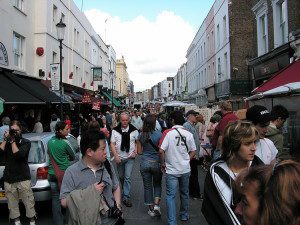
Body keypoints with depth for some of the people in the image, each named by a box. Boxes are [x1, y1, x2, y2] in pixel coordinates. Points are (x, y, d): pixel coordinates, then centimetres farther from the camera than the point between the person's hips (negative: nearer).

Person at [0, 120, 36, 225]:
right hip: (8, 179, 3)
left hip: (23, 178, -3)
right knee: (12, 204, 6)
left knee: (29, 202, -1)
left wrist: (12, 141, -8)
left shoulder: (26, 142, 3)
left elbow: (18, 154, -13)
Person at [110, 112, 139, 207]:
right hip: (119, 158, 1)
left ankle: (126, 197, 2)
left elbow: (137, 142, 6)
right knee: (121, 177, 16)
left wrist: (135, 152, -7)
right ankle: (124, 190, 41)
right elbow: (112, 144, -4)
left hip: (130, 158, -1)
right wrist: (116, 156, -13)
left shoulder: (134, 130, -3)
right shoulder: (115, 130, -4)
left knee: (127, 177, -6)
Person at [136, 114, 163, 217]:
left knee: (147, 186, 13)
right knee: (157, 184, 20)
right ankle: (156, 204, 5)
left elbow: (139, 152, 2)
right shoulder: (159, 134, -13)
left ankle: (151, 209, 23)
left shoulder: (141, 135, -5)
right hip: (156, 163, -1)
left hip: (144, 163, 2)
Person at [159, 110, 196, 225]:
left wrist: (163, 163, -4)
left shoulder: (168, 133, -13)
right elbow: (193, 152, 3)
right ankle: (184, 215, 38)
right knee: (184, 193, 21)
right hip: (185, 169, 4)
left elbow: (161, 151, -19)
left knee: (170, 196, 4)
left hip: (171, 170, -4)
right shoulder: (189, 134, -3)